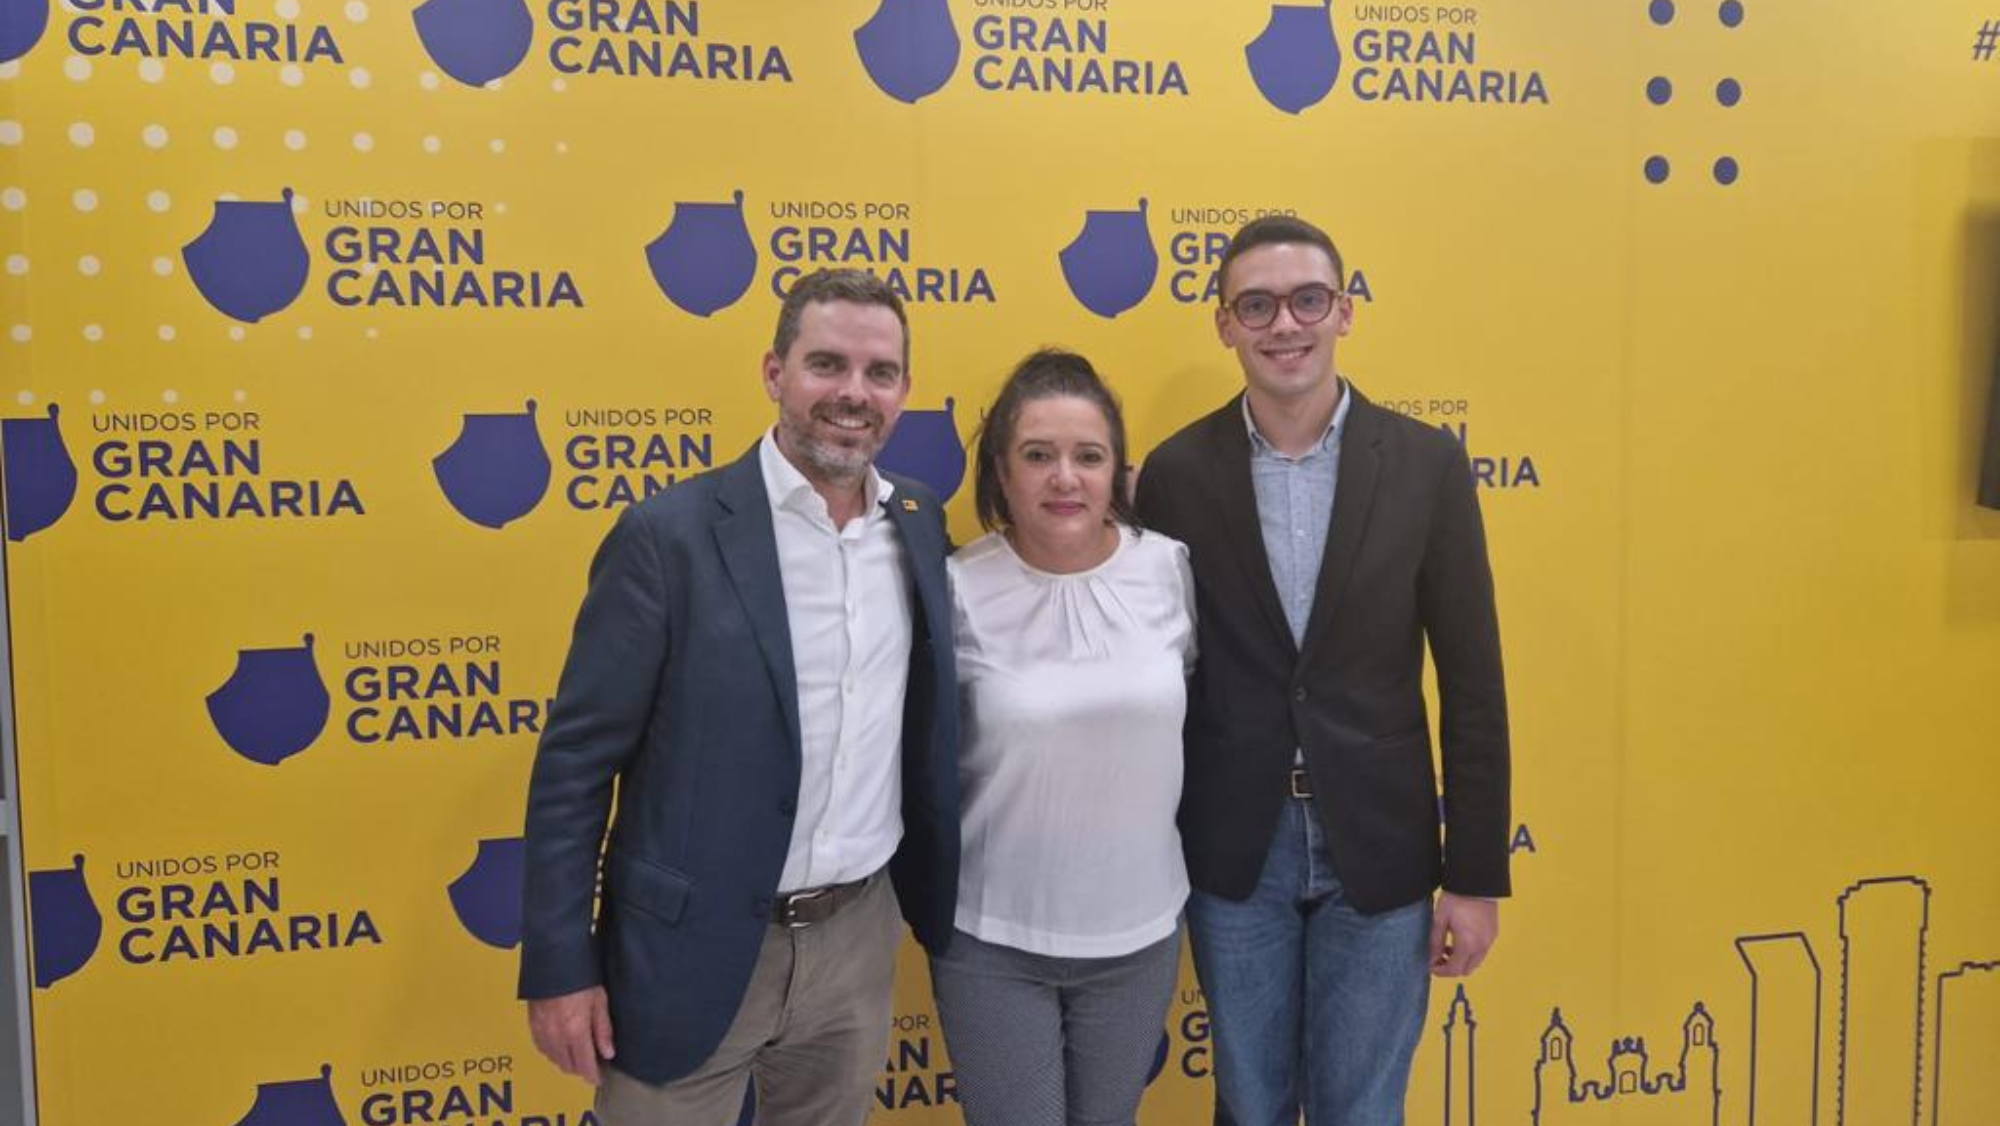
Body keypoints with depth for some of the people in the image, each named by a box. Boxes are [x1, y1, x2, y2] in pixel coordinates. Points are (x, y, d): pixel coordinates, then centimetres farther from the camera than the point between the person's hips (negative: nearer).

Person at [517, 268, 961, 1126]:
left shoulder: (920, 527, 2)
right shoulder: (670, 536, -13)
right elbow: (576, 759, -10)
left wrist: (931, 898, 12)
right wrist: (559, 965, -11)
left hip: (859, 938, 5)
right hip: (693, 950, -4)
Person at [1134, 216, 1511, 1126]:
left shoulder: (1427, 464, -4)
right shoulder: (1177, 472, -4)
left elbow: (1472, 683, -2)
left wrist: (1477, 873, -3)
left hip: (1378, 848, 0)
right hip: (1232, 851, 0)